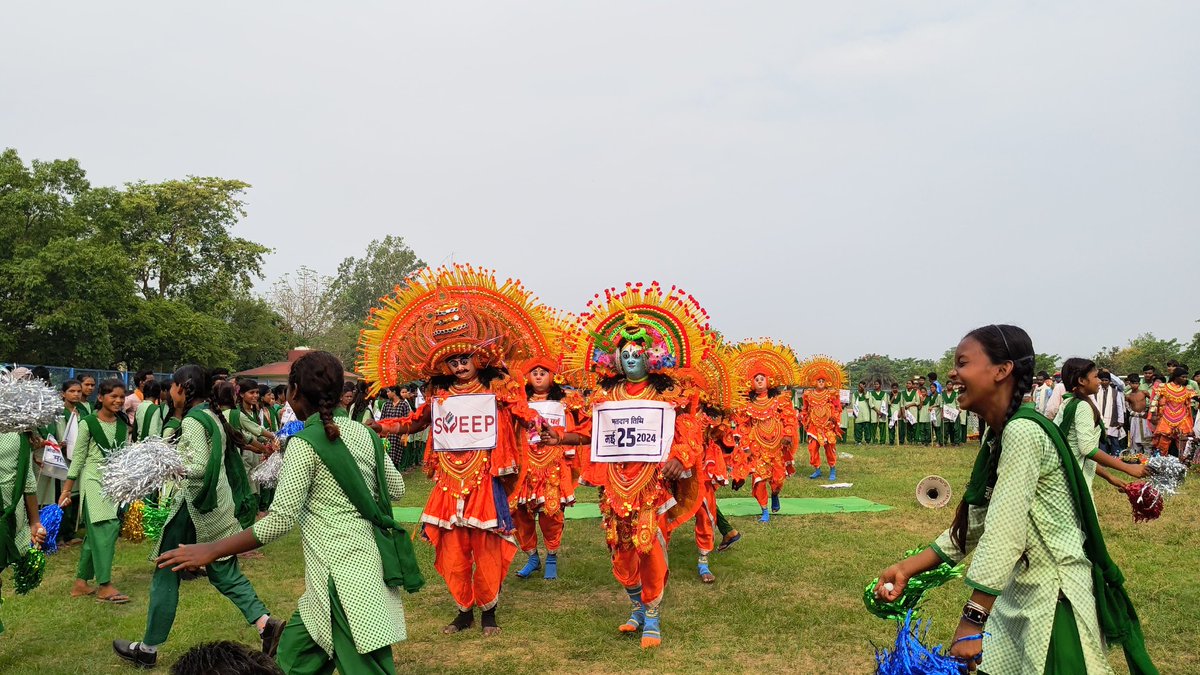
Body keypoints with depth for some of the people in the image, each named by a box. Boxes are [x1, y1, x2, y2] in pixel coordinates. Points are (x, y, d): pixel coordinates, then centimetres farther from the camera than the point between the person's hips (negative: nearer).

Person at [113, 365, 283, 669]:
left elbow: (198, 467, -25)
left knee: (166, 575, 6)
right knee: (224, 572, 10)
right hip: (217, 506, 9)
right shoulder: (213, 415, 11)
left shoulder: (193, 419, -16)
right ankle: (265, 623, -3)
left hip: (194, 508, -9)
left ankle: (148, 649, 19)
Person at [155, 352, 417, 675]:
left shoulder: (304, 443, -13)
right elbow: (396, 489, 13)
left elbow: (280, 520, -17)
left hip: (344, 574, -8)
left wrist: (210, 551, -11)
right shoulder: (363, 432, 7)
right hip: (366, 559, 8)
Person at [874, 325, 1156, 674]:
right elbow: (973, 525, 9)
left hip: (1053, 597, -8)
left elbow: (1003, 533, -26)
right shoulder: (996, 437, 7)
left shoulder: (1023, 431, -21)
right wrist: (907, 569, 3)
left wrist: (972, 622, -27)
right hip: (1017, 594, 8)